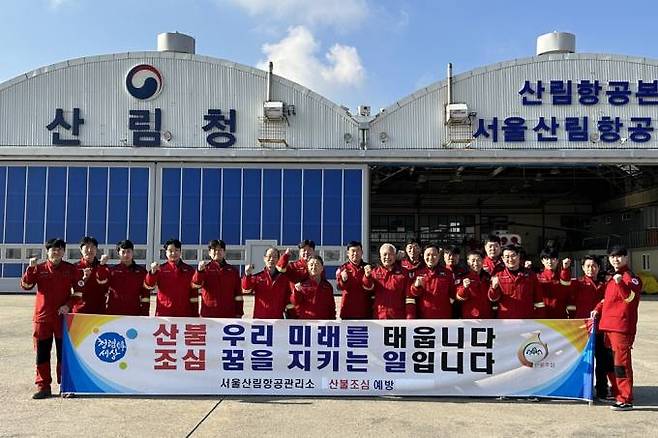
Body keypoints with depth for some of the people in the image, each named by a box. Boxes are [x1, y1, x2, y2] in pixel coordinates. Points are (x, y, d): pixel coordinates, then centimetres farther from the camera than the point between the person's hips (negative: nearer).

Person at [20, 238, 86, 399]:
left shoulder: (70, 269, 4)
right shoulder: (39, 268, 6)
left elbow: (78, 290, 5)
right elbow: (26, 285, -5)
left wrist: (68, 305, -8)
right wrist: (31, 268, -17)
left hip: (63, 316, -1)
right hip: (43, 317, 1)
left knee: (64, 352, 4)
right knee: (42, 353, 4)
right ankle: (43, 386, 13)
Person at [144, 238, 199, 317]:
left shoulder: (189, 270, 8)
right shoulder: (161, 269, 6)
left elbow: (194, 293, 8)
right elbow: (149, 285, -7)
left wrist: (195, 315, 3)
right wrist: (153, 271, -25)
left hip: (184, 313, 1)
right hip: (164, 313, -1)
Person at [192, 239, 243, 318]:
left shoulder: (233, 271, 11)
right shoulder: (205, 268, 5)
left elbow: (238, 293, 10)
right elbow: (196, 284, -12)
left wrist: (239, 313, 5)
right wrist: (199, 270, -30)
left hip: (229, 314, 2)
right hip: (208, 314, -1)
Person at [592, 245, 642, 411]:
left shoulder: (630, 277, -7)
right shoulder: (612, 278, 20)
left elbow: (630, 297, -23)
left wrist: (620, 283, -37)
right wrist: (598, 309, 13)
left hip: (621, 327, -9)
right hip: (608, 326, 9)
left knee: (621, 362, -7)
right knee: (610, 363, 15)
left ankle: (626, 400, -2)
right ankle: (617, 394, 27)